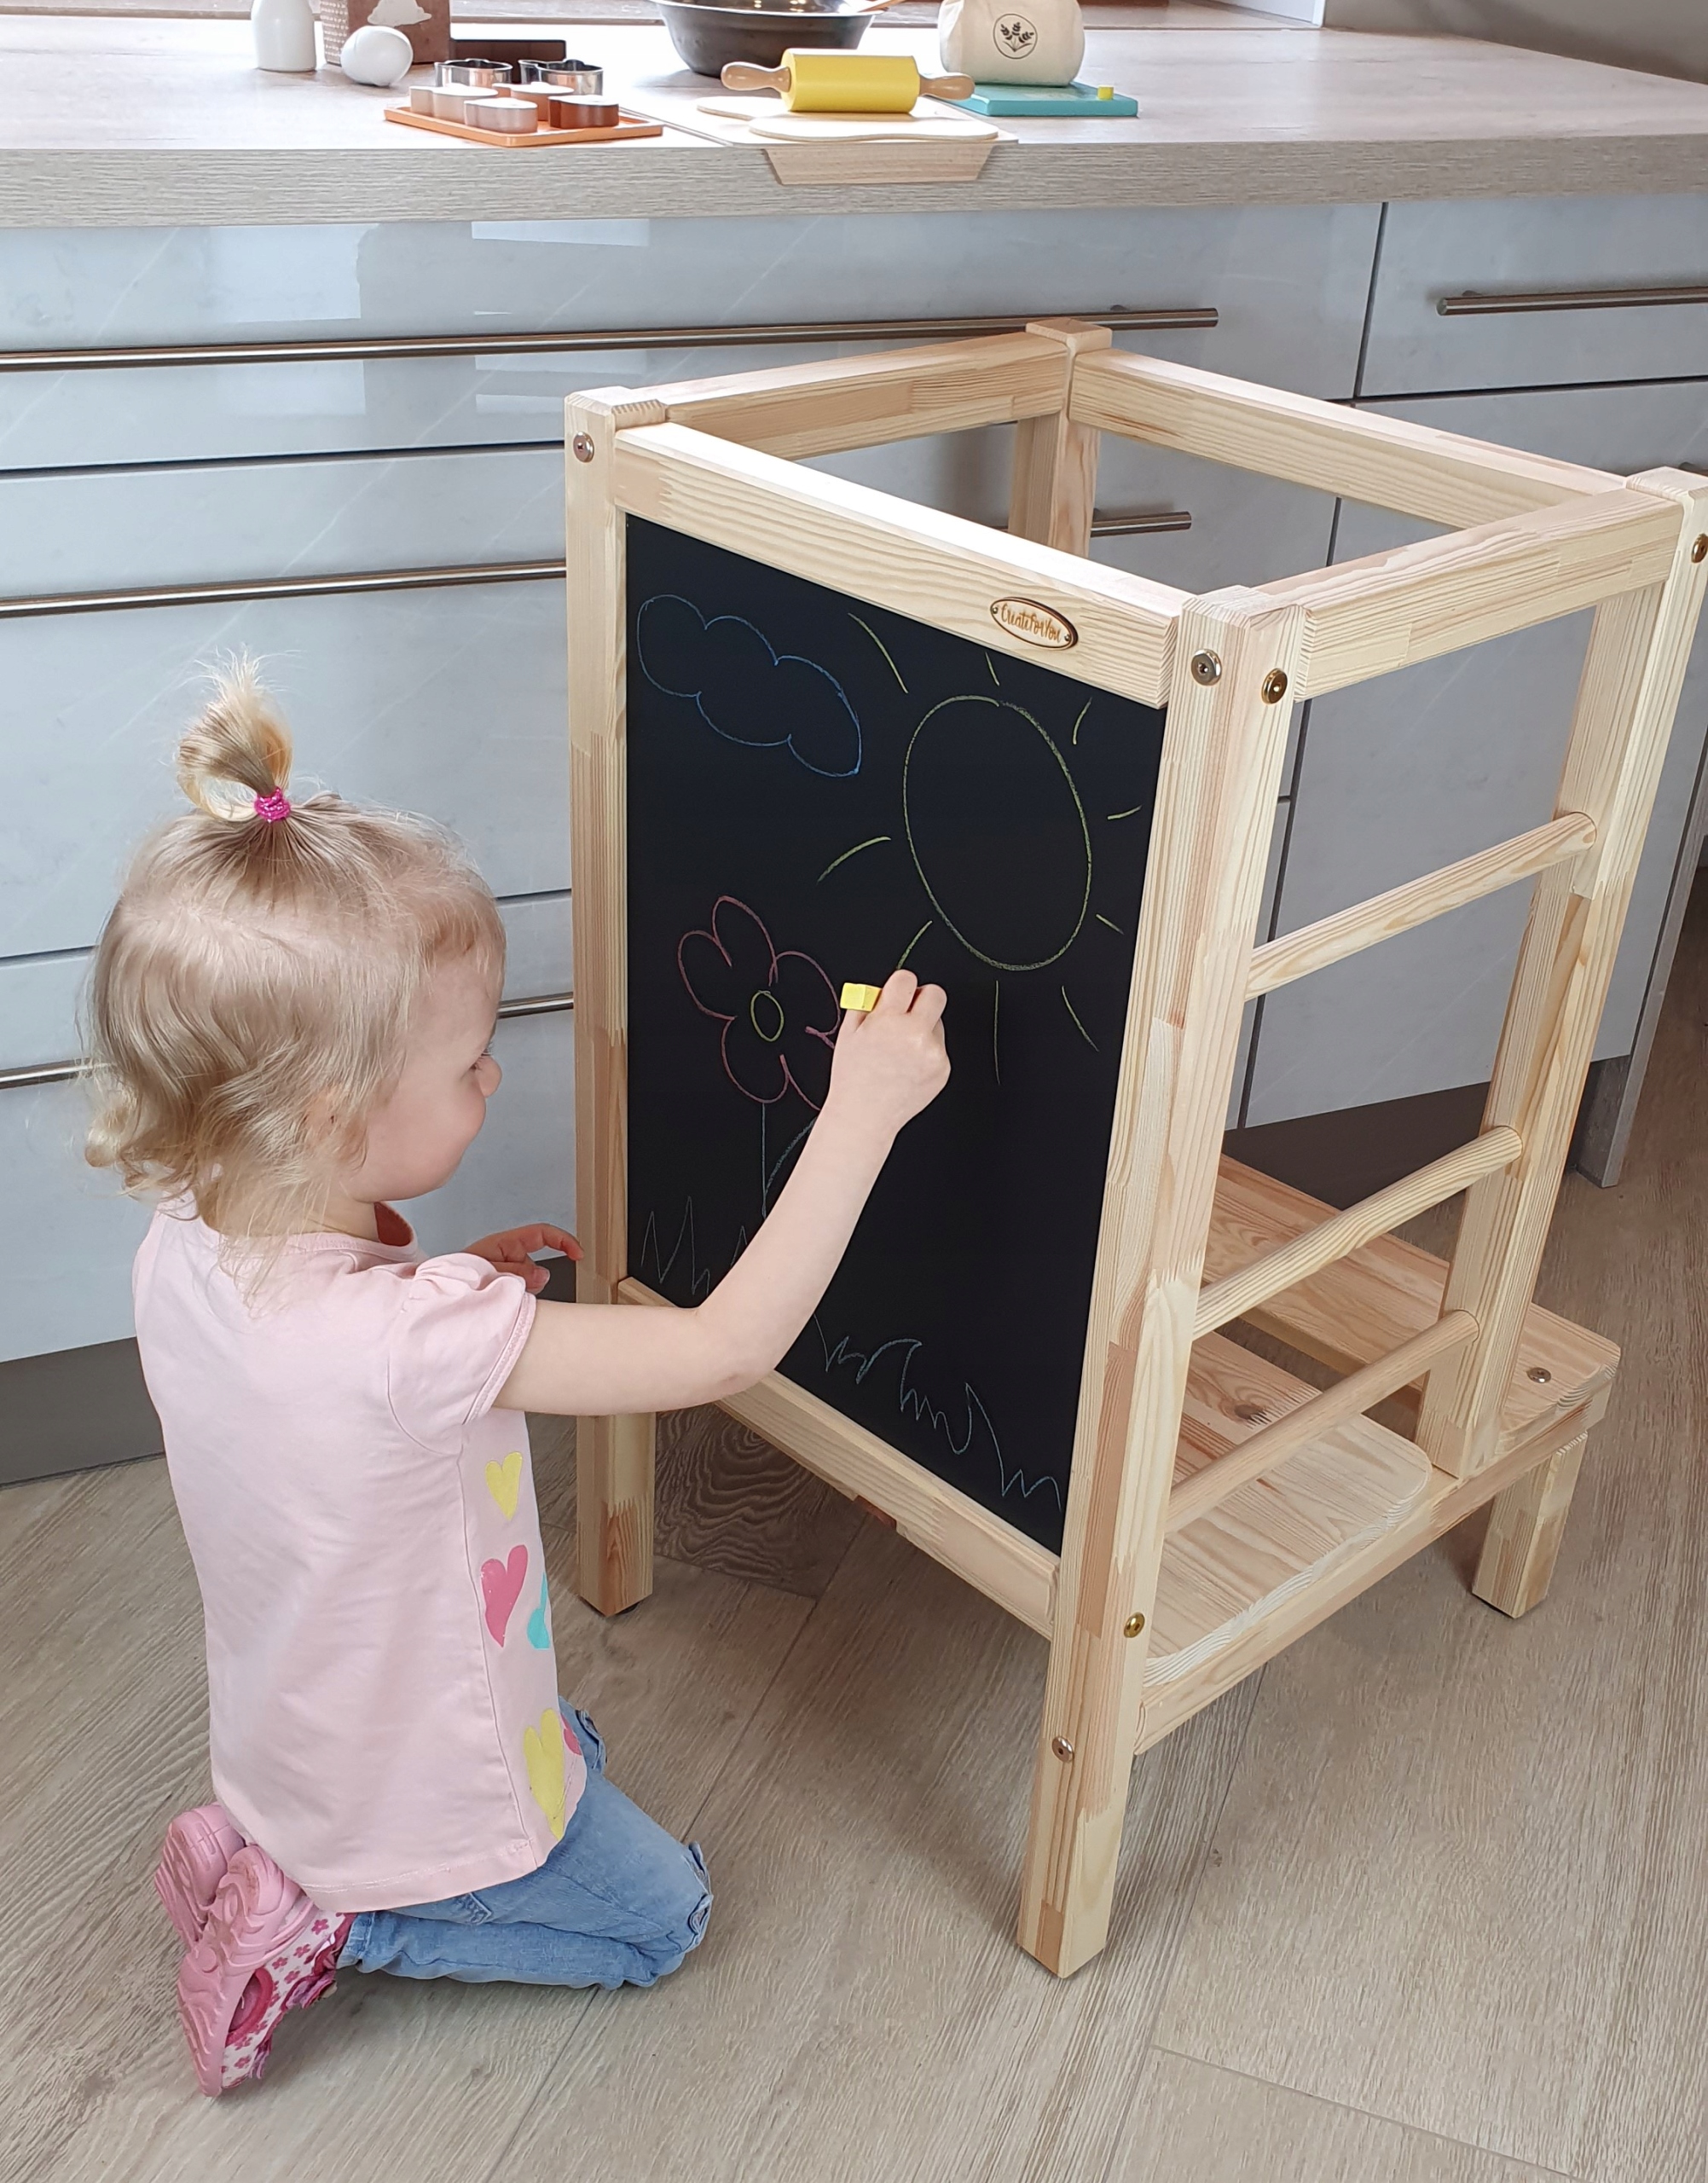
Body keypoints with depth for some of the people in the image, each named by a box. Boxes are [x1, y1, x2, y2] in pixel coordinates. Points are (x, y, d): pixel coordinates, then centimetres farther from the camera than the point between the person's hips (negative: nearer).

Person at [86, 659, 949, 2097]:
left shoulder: (185, 1249, -17)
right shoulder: (411, 1342, -42)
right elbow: (728, 1348, -39)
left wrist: (457, 1286, -6)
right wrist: (863, 1110, -34)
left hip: (290, 1739, 7)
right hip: (426, 1794, -7)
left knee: (579, 1749, 32)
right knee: (666, 1914, 19)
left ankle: (275, 1857, 19)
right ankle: (335, 1924, 7)